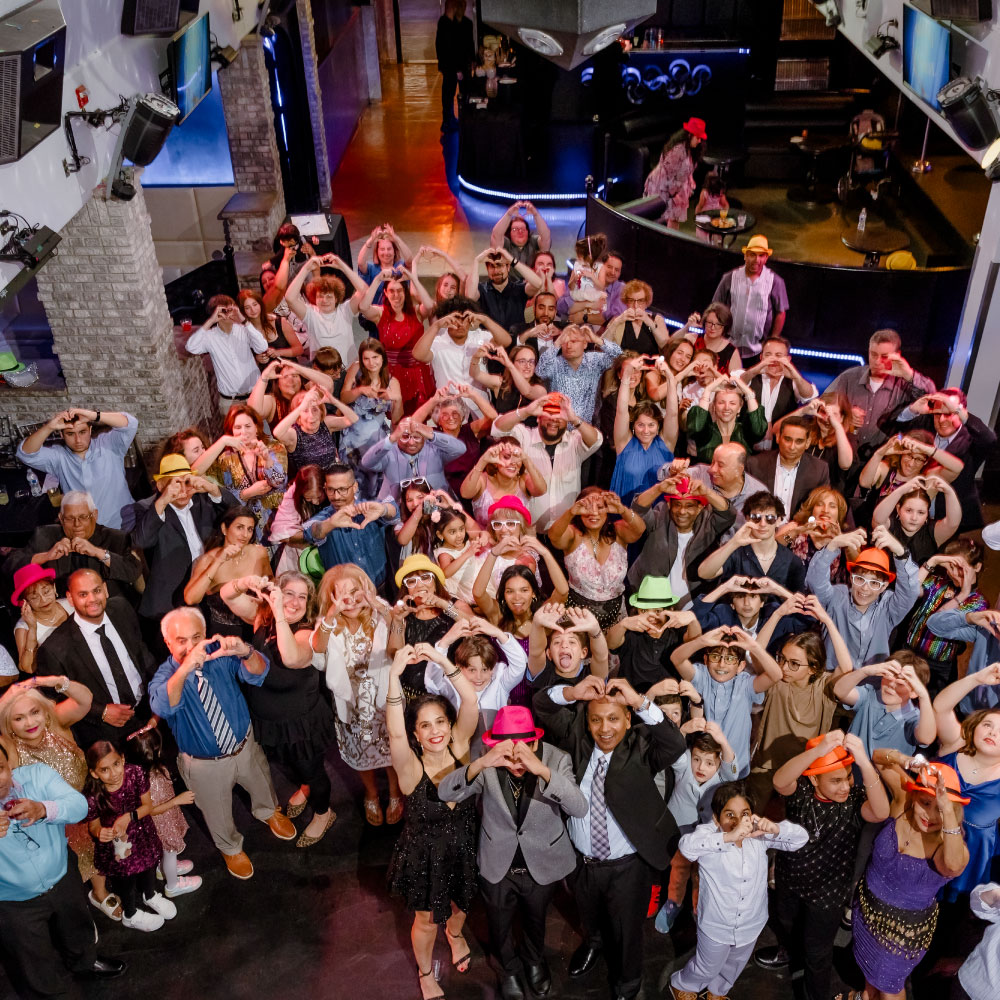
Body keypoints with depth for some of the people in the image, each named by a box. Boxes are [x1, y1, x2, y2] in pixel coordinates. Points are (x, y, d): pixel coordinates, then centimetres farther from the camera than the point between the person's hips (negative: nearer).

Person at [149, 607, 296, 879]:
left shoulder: (221, 654, -19)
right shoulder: (165, 675, -26)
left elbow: (257, 674, -31)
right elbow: (162, 706, -47)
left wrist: (245, 652, -54)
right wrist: (186, 668, -64)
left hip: (245, 746, 2)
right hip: (205, 764, -2)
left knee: (262, 786, 30)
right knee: (218, 814, 23)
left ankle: (268, 812, 66)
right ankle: (231, 848, 56)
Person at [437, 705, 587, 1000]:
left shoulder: (556, 759, -26)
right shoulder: (488, 765, -25)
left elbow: (580, 809, -37)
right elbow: (445, 793, -33)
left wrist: (543, 771, -53)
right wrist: (479, 764, -52)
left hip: (542, 865, 0)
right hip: (498, 866, 0)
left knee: (535, 920, 29)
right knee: (499, 928, 24)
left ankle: (534, 960, 62)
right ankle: (510, 968, 57)